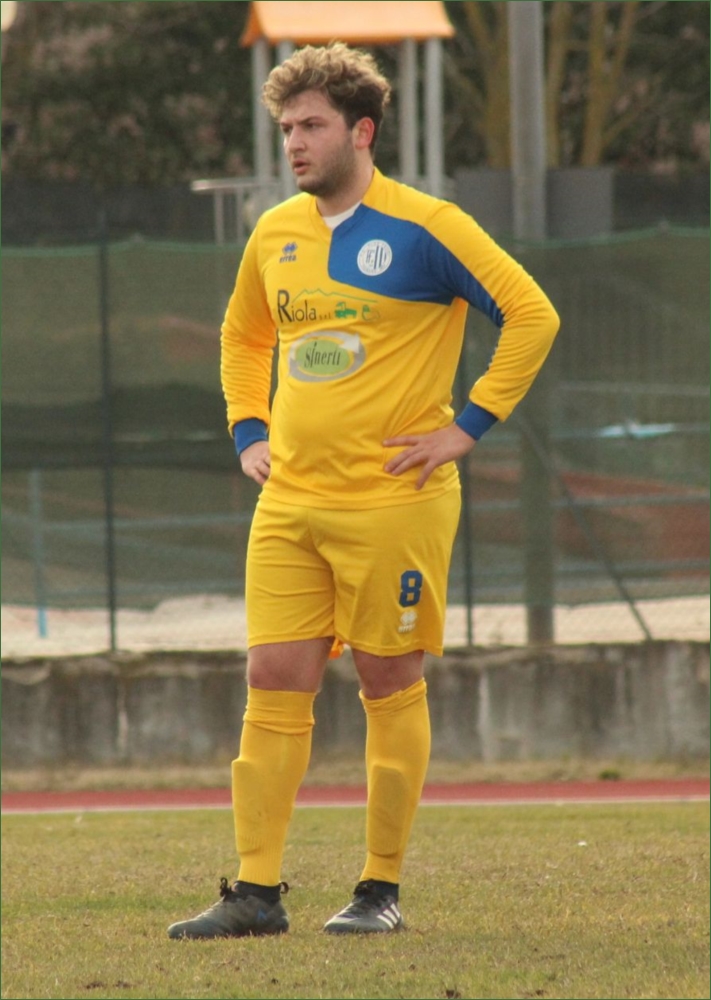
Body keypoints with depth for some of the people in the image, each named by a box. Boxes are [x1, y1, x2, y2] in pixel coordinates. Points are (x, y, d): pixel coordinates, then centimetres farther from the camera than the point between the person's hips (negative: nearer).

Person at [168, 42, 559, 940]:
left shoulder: (424, 228, -8)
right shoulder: (274, 235, 11)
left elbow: (531, 314, -8)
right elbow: (242, 336, 30)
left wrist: (469, 426, -11)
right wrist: (249, 431, 16)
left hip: (393, 499, -5)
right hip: (290, 504, 5)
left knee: (390, 686, 2)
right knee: (273, 684, -1)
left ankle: (382, 891, 10)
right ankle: (256, 892, 0)